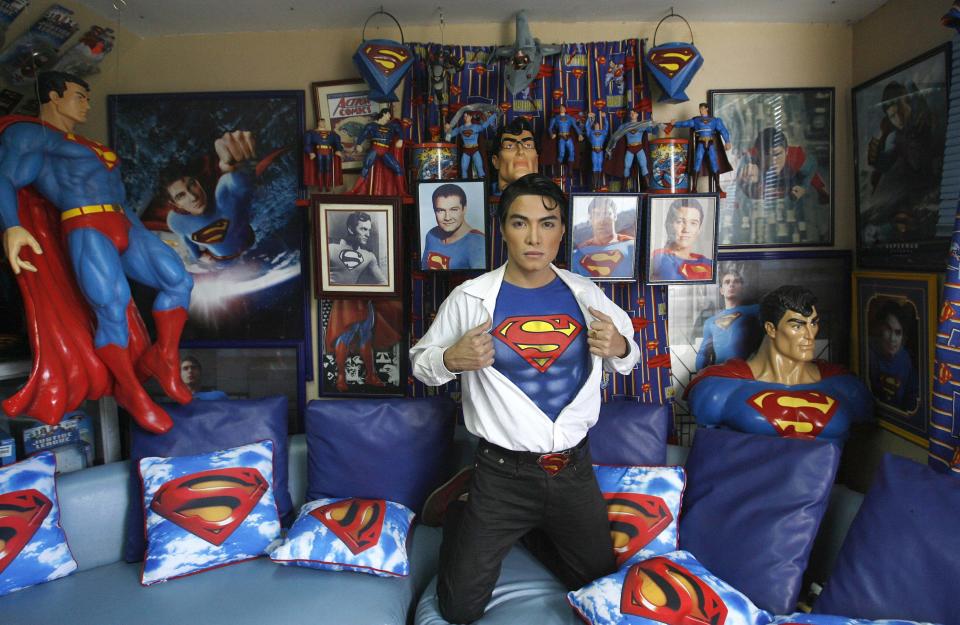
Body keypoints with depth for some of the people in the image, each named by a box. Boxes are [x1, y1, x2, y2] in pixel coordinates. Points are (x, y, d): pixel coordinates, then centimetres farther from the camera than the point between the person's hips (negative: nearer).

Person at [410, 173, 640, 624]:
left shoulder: (585, 295, -2)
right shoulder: (471, 298, -11)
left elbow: (625, 358, 11)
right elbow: (420, 362, 0)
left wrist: (619, 348, -12)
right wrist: (452, 359, -22)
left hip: (574, 470, 3)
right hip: (503, 474, -3)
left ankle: (541, 527, 45)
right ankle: (458, 511, 33)